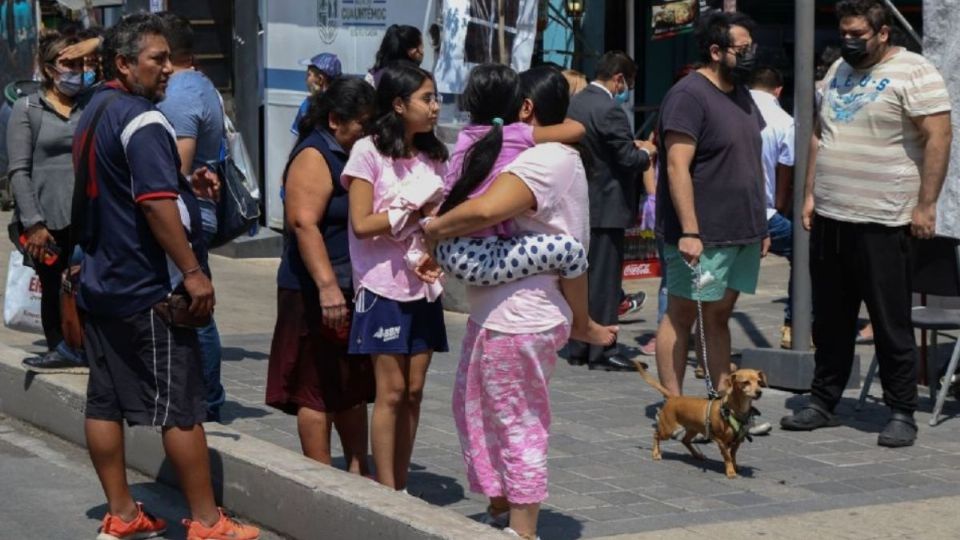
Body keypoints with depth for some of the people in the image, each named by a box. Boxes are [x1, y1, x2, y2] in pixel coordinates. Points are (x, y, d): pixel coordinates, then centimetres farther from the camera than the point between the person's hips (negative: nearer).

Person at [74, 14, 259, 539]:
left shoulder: (93, 115, 14)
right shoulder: (141, 120, -16)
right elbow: (156, 204, -24)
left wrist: (185, 183, 15)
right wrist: (192, 271, -21)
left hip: (98, 283, 9)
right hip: (147, 289, -9)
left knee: (104, 401, 9)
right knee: (180, 405, -3)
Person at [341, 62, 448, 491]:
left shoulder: (432, 156, 11)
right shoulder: (369, 152, -7)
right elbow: (362, 224, -12)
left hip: (423, 287, 6)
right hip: (383, 287, -6)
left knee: (413, 391, 6)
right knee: (391, 391, -4)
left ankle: (401, 487, 13)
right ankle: (387, 491, 2)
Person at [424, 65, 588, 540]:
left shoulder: (542, 162, -20)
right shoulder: (562, 159, 16)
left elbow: (486, 209, -34)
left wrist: (434, 228, -19)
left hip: (516, 320, -11)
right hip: (499, 315, 11)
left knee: (519, 426, -1)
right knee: (473, 408, 20)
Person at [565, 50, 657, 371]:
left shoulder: (576, 103, 7)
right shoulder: (609, 110, -20)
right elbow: (628, 159, -18)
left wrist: (633, 146, 14)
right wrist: (646, 152, 3)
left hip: (579, 205, 8)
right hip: (606, 207, -8)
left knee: (582, 276, 13)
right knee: (605, 280, -2)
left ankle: (578, 348, 19)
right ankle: (603, 350, 1)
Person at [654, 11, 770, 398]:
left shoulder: (741, 94, 15)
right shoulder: (688, 95, -12)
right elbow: (677, 168, -18)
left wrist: (761, 223, 18)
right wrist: (689, 232, -23)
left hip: (743, 232, 8)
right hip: (703, 235, -8)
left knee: (719, 316, 12)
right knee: (682, 317, -1)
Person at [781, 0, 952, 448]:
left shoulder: (913, 73, -8)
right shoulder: (838, 72, 16)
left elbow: (938, 138, -13)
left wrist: (925, 205, -17)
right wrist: (810, 193, 12)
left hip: (882, 224, -7)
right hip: (829, 220, 7)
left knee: (892, 326, -1)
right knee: (830, 322, 14)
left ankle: (902, 414, 7)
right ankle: (823, 403, 23)